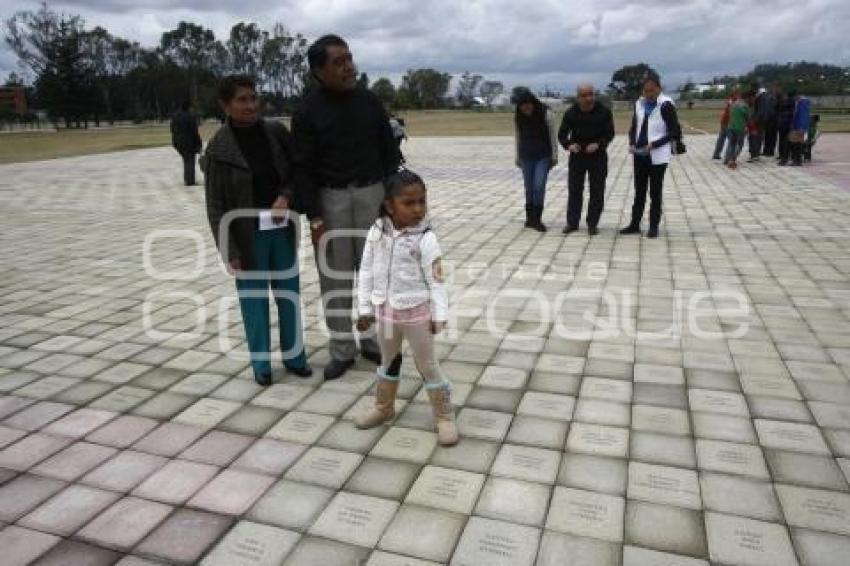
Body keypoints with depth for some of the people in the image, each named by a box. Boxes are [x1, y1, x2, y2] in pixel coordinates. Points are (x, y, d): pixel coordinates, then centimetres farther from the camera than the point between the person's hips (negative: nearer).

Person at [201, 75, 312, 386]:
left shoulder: (277, 132, -2)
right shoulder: (218, 148, -10)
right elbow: (216, 206, -7)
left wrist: (285, 197, -14)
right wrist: (229, 250, -11)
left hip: (282, 229, 3)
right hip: (247, 235, -3)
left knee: (288, 294, 11)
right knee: (254, 299, 8)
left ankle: (294, 355, 28)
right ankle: (261, 362, 23)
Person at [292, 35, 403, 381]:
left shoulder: (369, 101, 3)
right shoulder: (308, 112, -5)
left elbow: (389, 151, 9)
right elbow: (303, 169, -6)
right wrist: (314, 219, -12)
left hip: (371, 193, 2)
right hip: (330, 198, -2)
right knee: (335, 277, 3)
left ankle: (374, 342, 19)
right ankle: (342, 350, 15)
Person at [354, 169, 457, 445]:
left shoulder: (425, 238, -16)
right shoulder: (377, 232, -7)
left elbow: (436, 279, -12)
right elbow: (366, 271, 0)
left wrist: (440, 315, -14)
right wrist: (365, 308, 1)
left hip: (417, 312, -4)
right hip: (385, 310, 4)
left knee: (427, 365, 8)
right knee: (388, 361, 23)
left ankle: (444, 416, 24)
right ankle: (384, 407, 43)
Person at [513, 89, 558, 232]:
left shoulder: (546, 114, -12)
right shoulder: (517, 117, -5)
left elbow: (552, 136, -5)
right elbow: (517, 137, 6)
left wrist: (554, 156, -3)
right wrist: (517, 156, 9)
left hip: (543, 156, -3)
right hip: (526, 157, 3)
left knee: (539, 186, -12)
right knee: (529, 188, 5)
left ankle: (537, 219, -2)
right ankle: (530, 218, 17)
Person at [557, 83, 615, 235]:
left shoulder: (604, 112, -6)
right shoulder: (570, 113, -2)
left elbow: (610, 133, -3)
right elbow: (562, 134, 2)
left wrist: (599, 144, -22)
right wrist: (568, 145, -19)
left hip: (597, 156, -1)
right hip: (577, 156, 1)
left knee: (597, 191, 1)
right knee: (574, 189, 5)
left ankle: (592, 224, 10)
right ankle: (572, 222, 14)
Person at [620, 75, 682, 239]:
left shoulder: (666, 105, -10)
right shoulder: (639, 104, 7)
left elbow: (674, 132, -10)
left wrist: (655, 144, -19)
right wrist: (632, 143, -2)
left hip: (657, 156, -5)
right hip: (640, 154, 5)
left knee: (655, 193, 3)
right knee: (639, 191, 12)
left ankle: (654, 227, 12)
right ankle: (634, 224, 20)